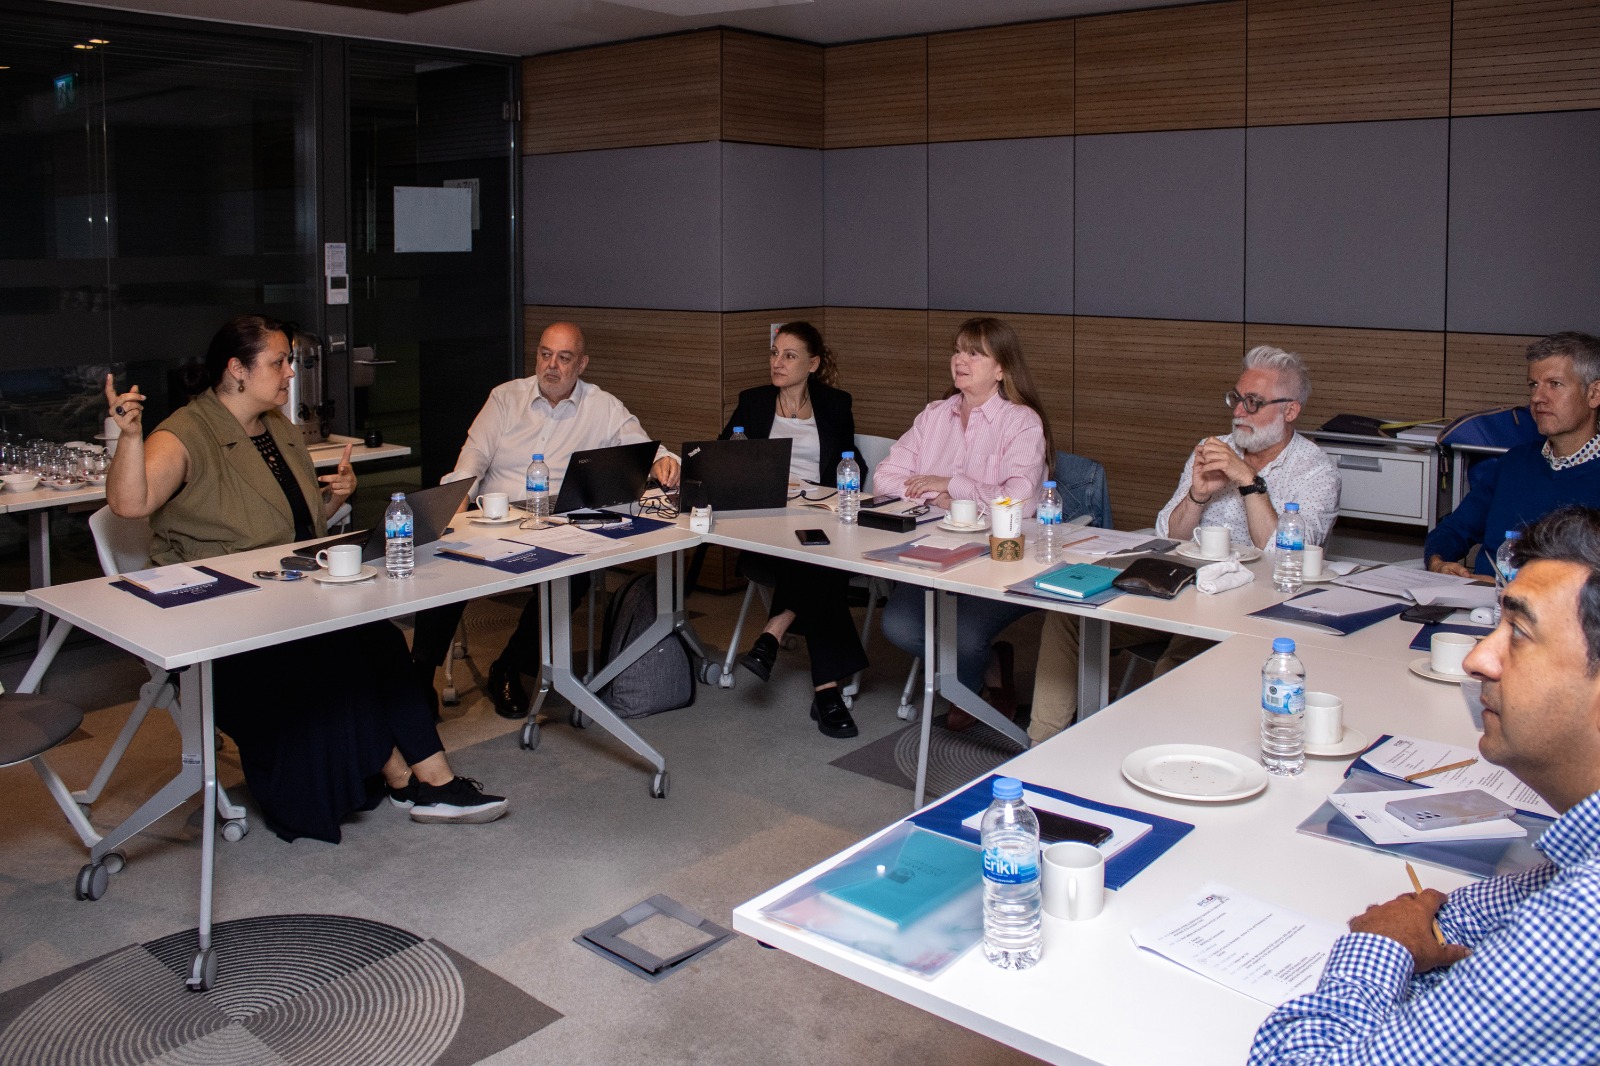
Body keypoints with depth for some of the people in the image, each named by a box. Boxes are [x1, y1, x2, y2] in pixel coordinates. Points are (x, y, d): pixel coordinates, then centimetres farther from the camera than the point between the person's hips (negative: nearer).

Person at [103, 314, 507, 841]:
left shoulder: (284, 432, 18)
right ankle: (407, 779, -14)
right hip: (223, 615, -7)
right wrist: (131, 436, -39)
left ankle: (429, 779, -22)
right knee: (332, 654, -29)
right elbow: (131, 502, -24)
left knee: (378, 639, -22)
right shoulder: (188, 436, -7)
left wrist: (335, 495, 9)